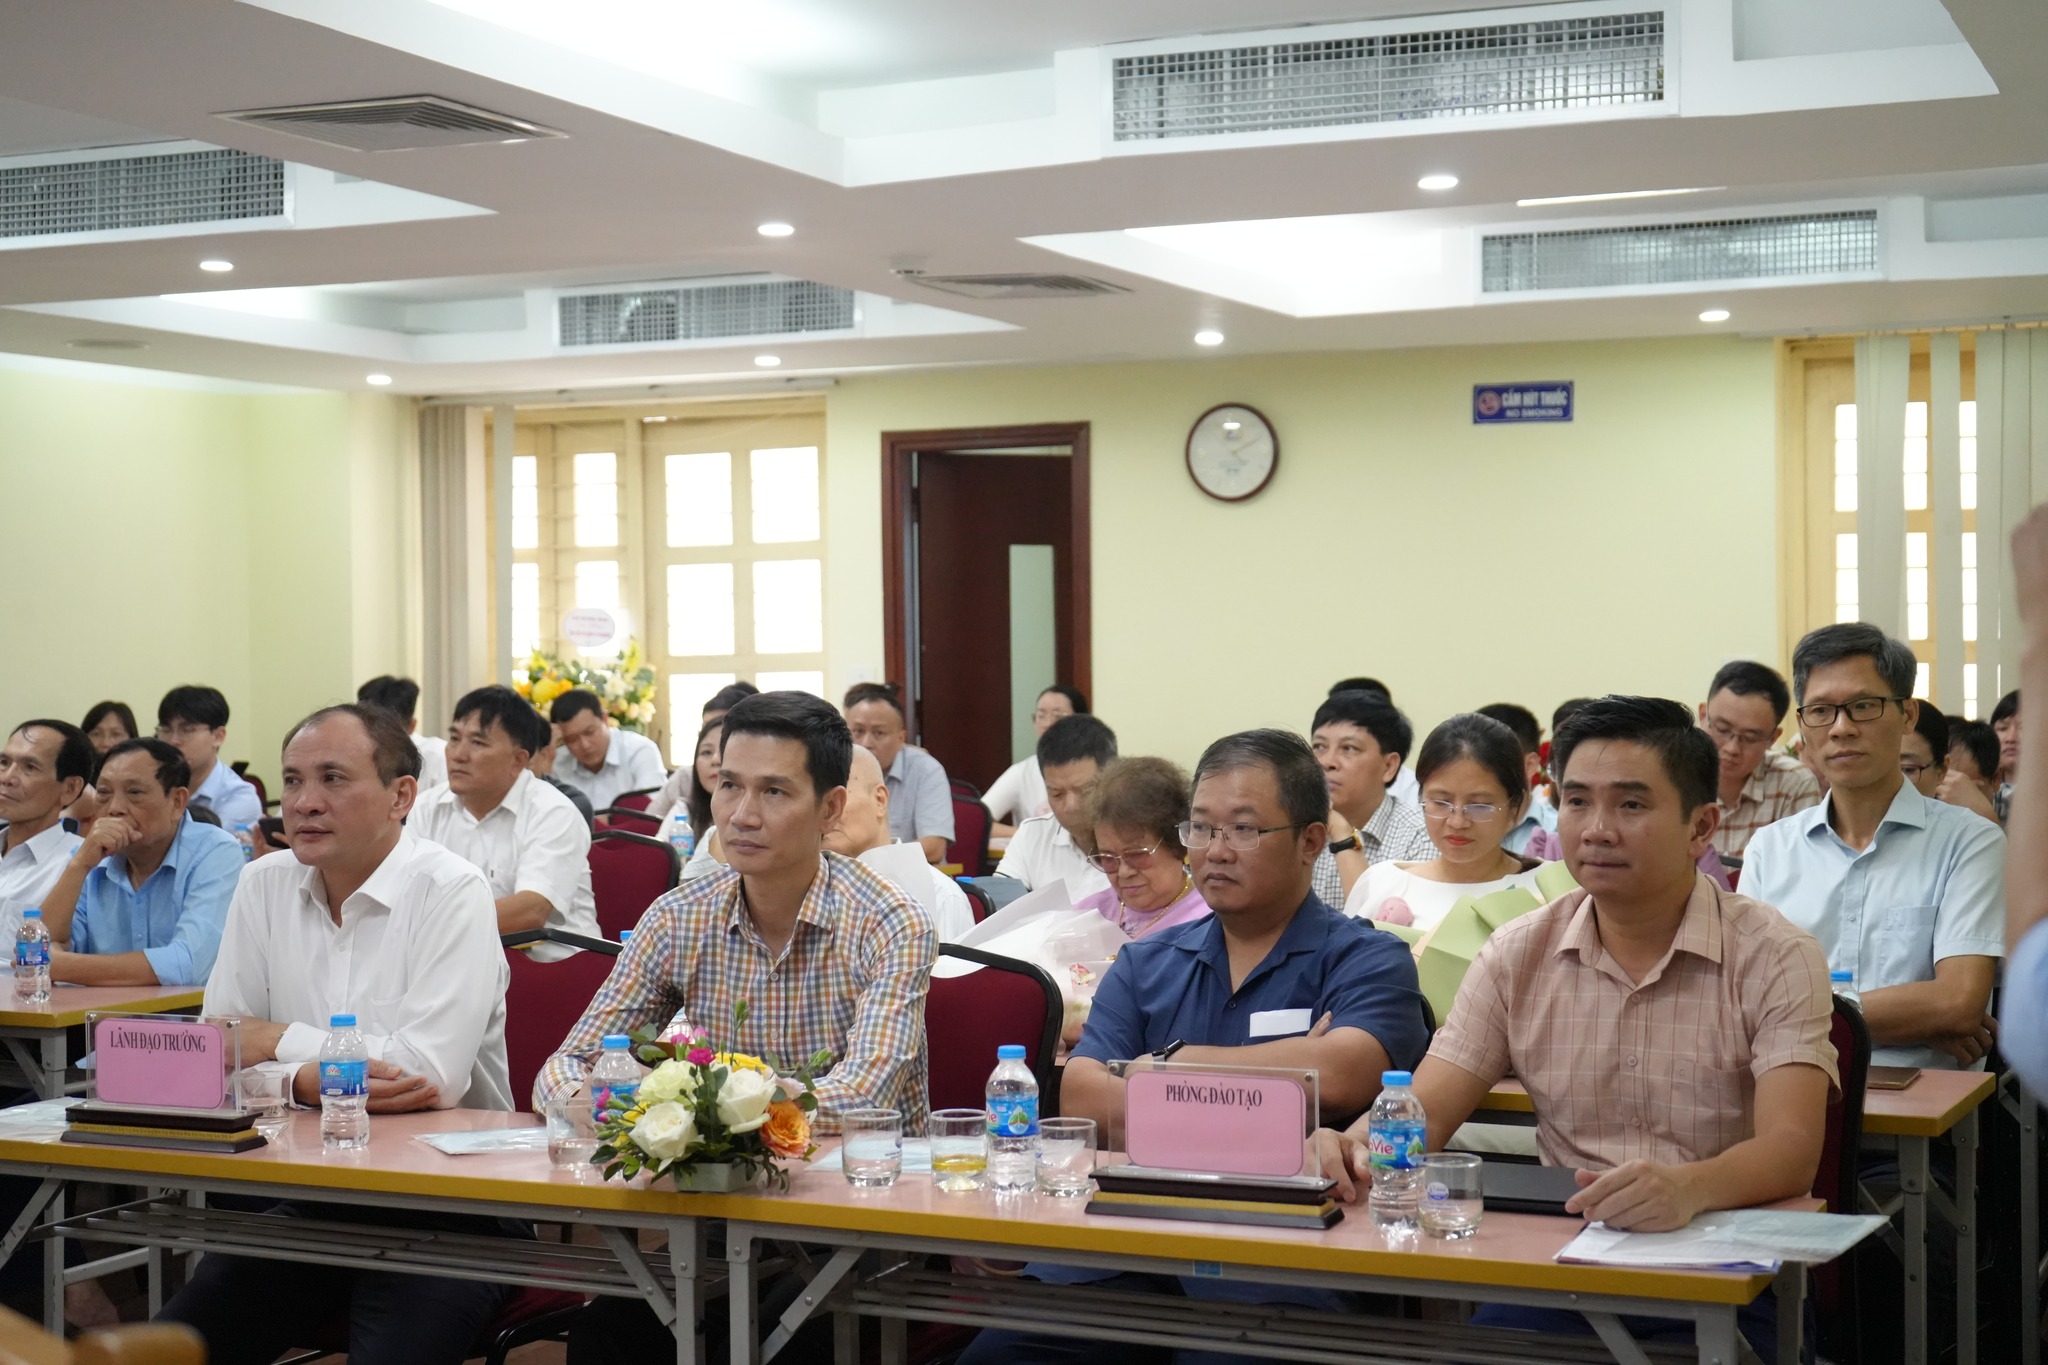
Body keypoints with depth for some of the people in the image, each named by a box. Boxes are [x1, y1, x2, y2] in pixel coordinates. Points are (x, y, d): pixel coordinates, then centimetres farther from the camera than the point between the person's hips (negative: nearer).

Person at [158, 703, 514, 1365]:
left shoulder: (452, 893, -11)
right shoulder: (265, 884, 6)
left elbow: (431, 1076, -22)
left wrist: (281, 1040, -8)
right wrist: (309, 1081, -20)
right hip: (311, 1201, 5)